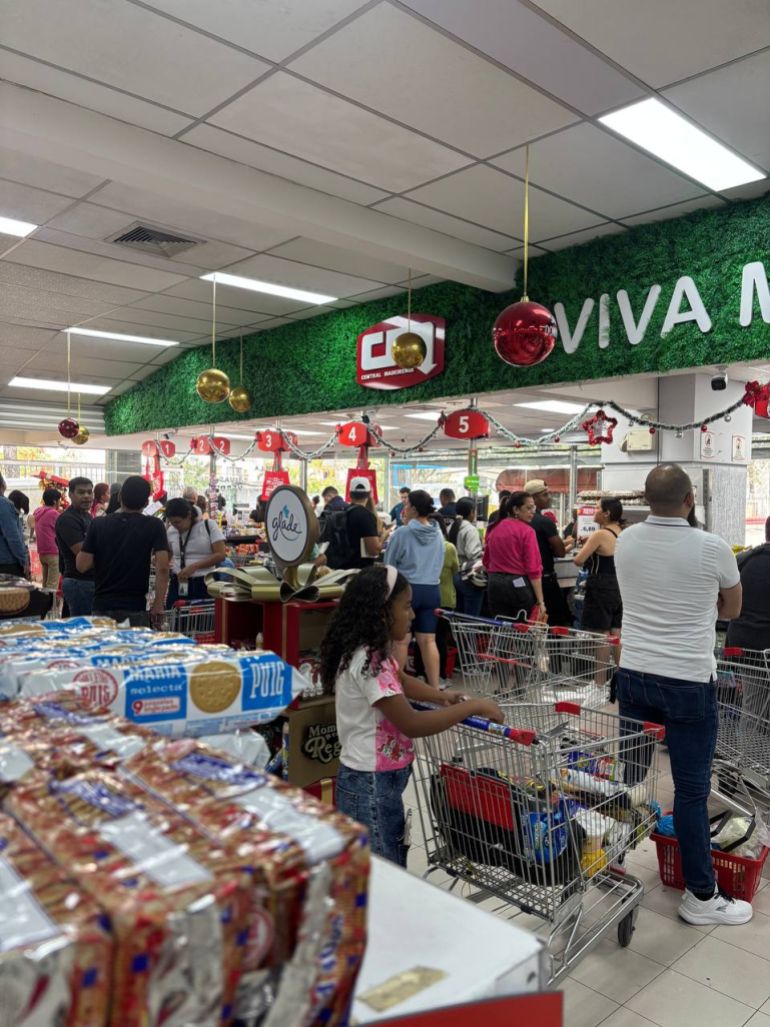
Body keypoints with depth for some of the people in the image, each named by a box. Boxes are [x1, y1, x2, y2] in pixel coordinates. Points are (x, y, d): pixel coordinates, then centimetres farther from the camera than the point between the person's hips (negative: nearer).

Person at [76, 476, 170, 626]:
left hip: (101, 607, 2)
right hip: (135, 608, -2)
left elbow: (82, 565, -4)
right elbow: (162, 568, -15)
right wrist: (158, 604, -9)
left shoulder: (98, 524, -1)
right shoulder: (154, 526, -7)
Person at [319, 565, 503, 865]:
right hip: (370, 783, -10)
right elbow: (412, 725, -29)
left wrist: (440, 697, 6)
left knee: (392, 864, 22)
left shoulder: (372, 652, 3)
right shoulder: (369, 660, -27)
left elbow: (398, 680, 23)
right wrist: (474, 706, -23)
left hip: (379, 778, 10)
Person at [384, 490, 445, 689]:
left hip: (406, 589, -5)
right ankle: (435, 686, 10)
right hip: (432, 590, 5)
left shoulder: (402, 533, -11)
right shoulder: (438, 534, 5)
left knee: (401, 640, 5)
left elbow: (389, 564, -2)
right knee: (428, 640, 7)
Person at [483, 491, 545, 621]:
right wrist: (540, 601, -14)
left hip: (495, 584, 5)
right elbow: (533, 569, -14)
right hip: (519, 585, -5)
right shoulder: (526, 531, -10)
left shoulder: (493, 529, 7)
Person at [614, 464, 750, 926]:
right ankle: (702, 896, 19)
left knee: (628, 775, 16)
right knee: (692, 791, 5)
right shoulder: (712, 548, -13)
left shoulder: (626, 541, -1)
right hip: (689, 682, -4)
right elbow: (733, 609, 5)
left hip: (634, 675, 5)